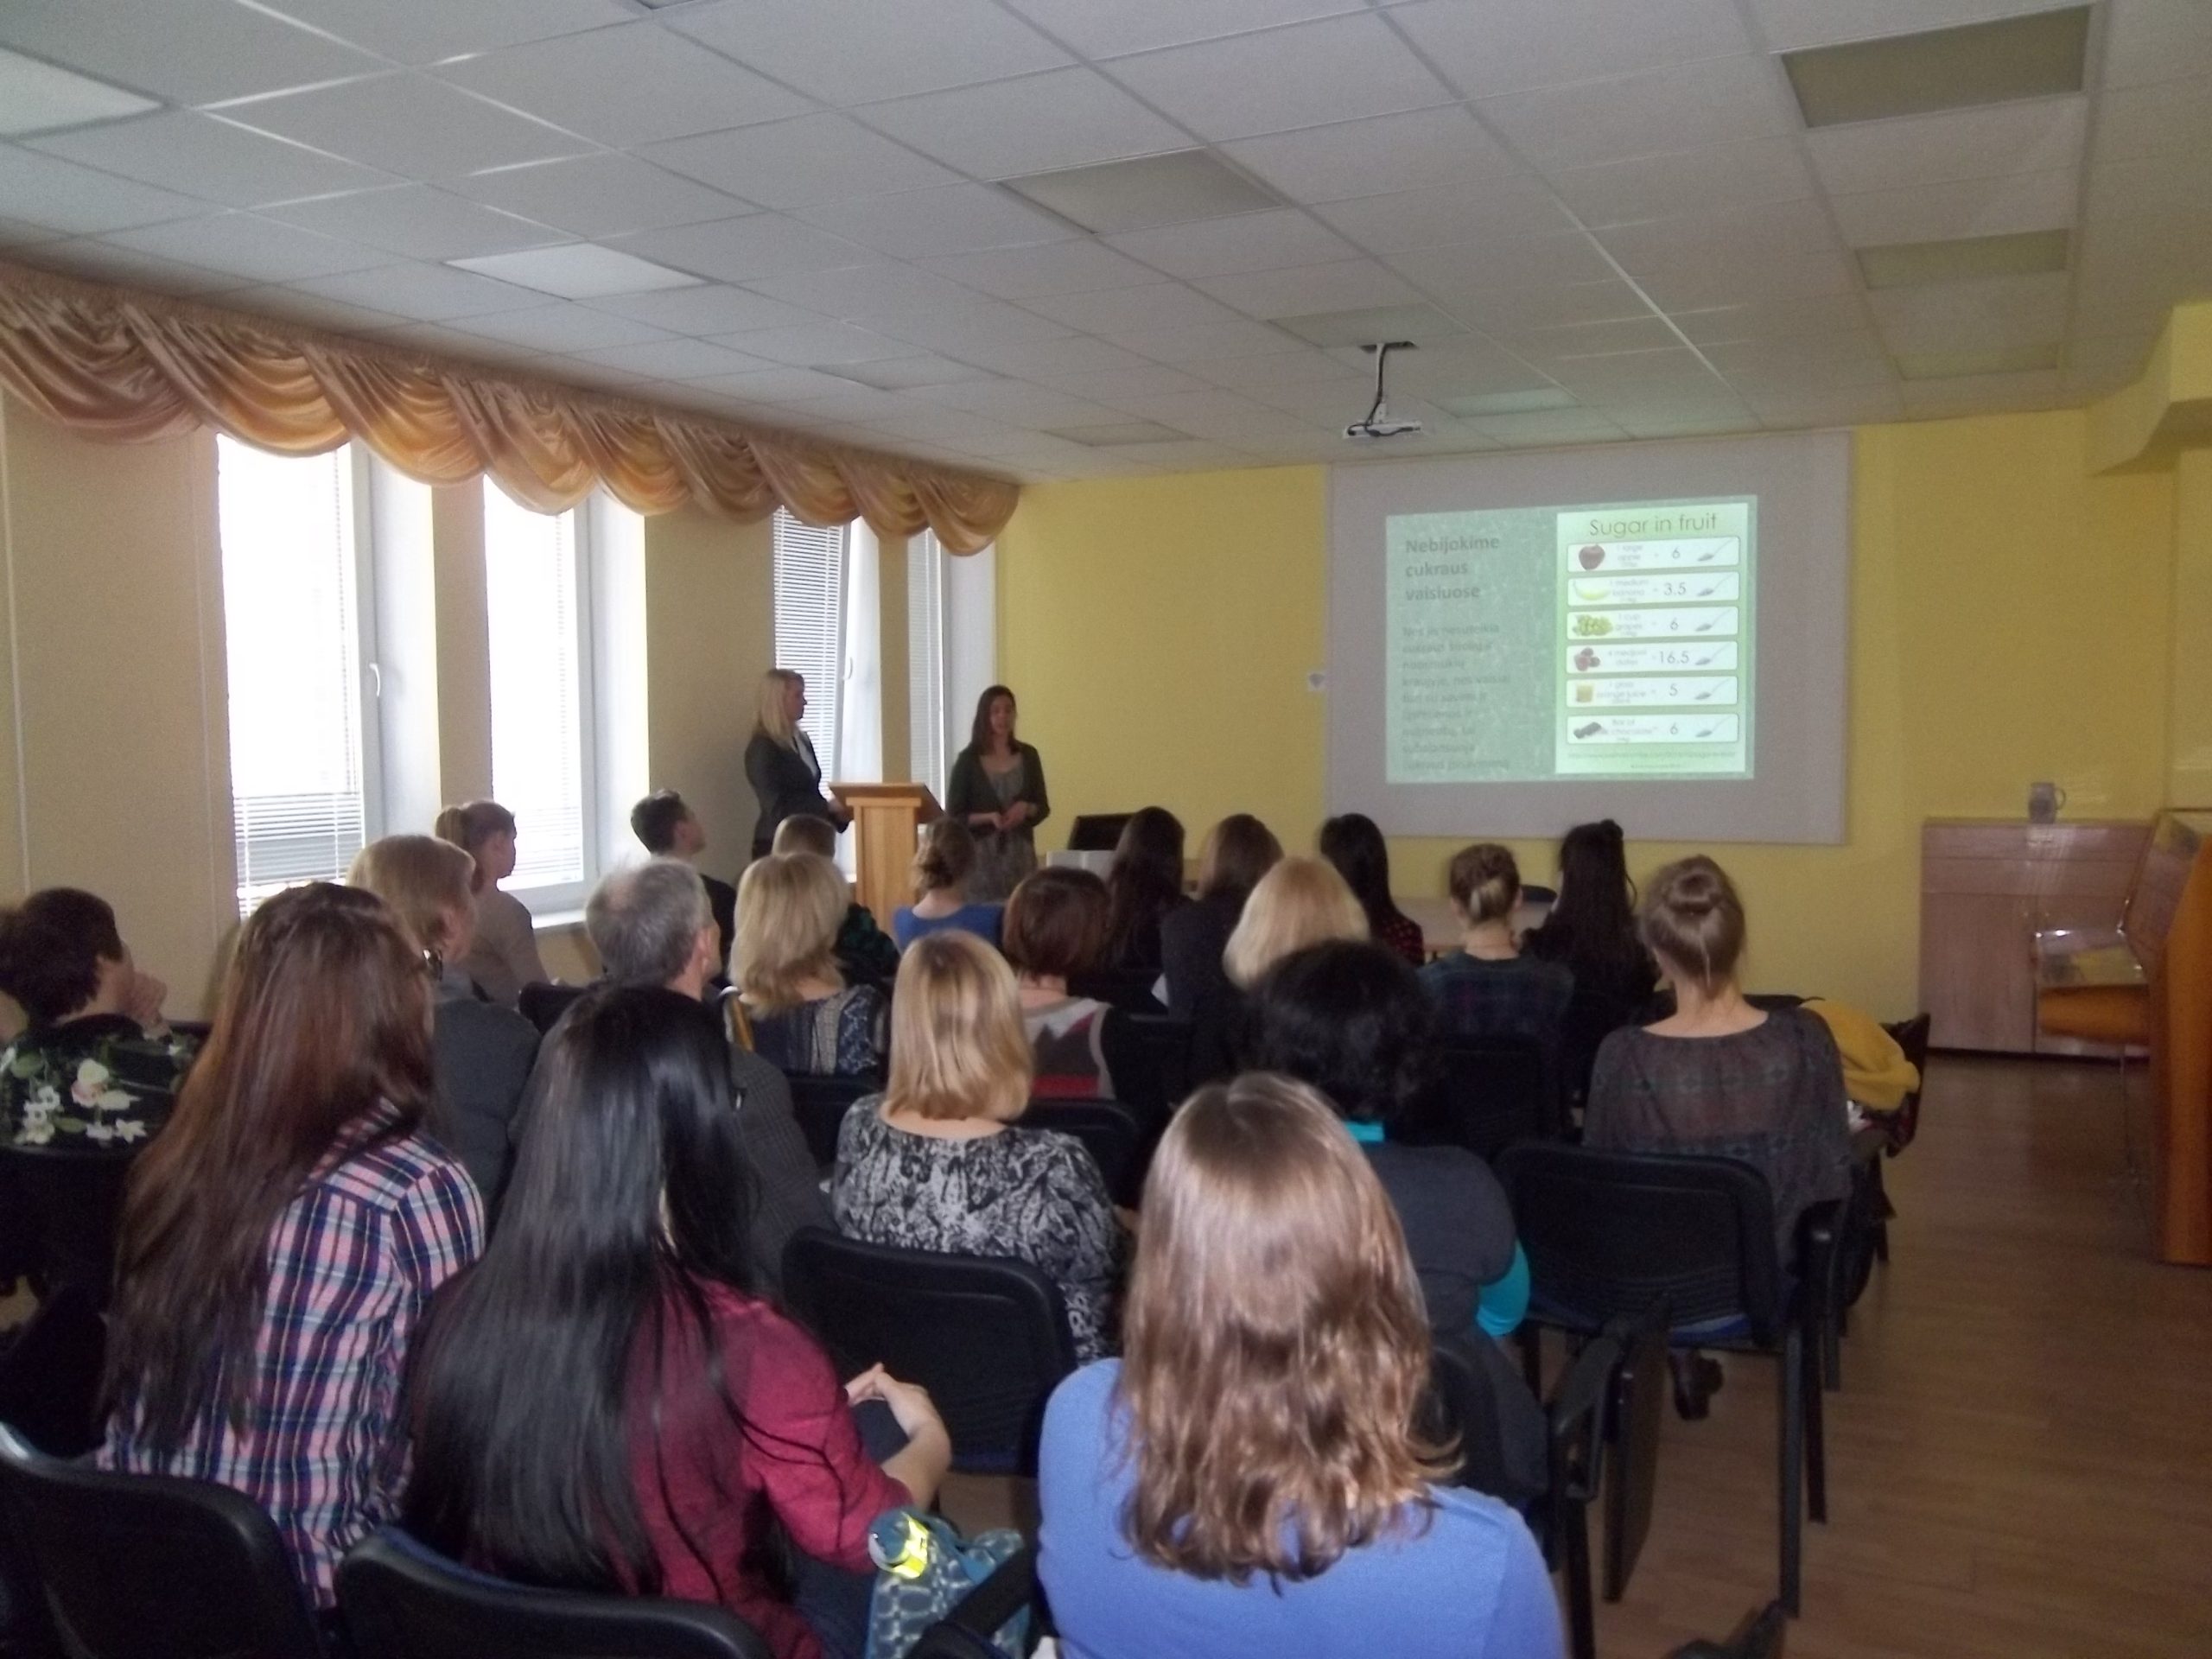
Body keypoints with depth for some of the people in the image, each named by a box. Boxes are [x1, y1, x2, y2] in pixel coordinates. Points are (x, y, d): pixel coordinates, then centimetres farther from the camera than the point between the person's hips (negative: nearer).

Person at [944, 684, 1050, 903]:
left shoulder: (1028, 756, 7)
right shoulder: (969, 760, -2)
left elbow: (1043, 807, 12)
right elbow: (954, 816, -2)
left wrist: (1026, 808, -10)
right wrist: (989, 817, -18)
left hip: (1021, 854, 3)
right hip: (982, 855, -3)